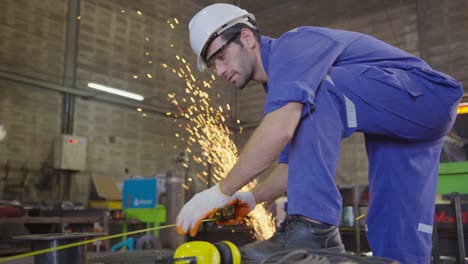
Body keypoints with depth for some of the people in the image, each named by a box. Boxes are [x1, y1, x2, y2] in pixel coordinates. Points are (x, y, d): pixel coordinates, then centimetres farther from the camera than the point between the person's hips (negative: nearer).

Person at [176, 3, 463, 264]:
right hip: (394, 134, 9)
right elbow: (295, 164, 13)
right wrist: (252, 197, -2)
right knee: (399, 237, 4)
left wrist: (222, 191, -25)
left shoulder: (293, 45, -16)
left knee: (313, 92, -27)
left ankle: (315, 225, -28)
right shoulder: (279, 85, 11)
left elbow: (280, 130, -34)